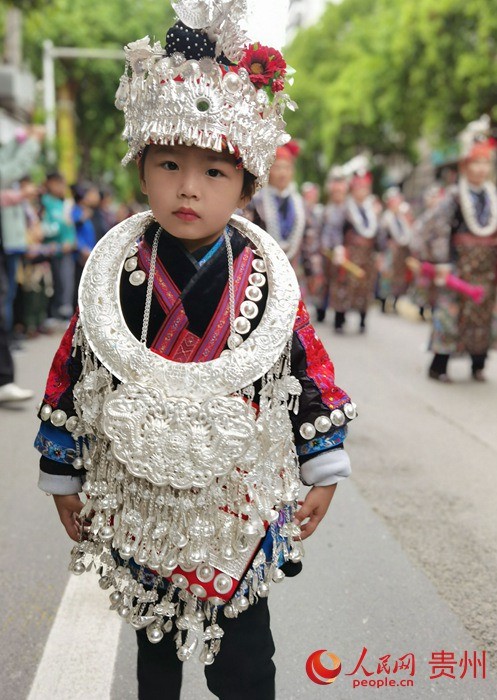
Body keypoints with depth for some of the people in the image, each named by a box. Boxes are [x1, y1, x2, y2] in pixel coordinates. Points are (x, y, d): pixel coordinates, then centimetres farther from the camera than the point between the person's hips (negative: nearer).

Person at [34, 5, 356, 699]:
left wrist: (324, 474, 0)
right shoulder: (115, 275, -9)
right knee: (153, 640, 22)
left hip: (240, 502, -1)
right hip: (138, 501, 1)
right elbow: (71, 378, -2)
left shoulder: (266, 281, -10)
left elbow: (310, 375, -3)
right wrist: (63, 480, 4)